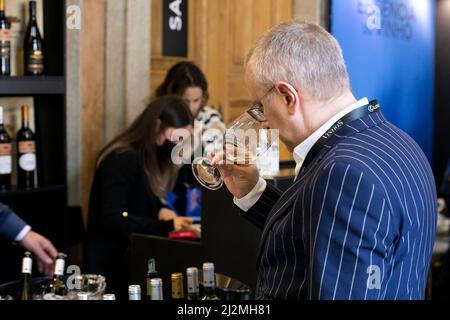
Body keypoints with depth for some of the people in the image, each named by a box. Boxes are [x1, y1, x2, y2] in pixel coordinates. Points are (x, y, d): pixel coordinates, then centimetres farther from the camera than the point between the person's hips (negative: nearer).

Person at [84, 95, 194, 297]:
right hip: (111, 265, -9)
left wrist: (161, 211, -6)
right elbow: (112, 218, -26)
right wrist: (165, 226, -25)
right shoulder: (123, 159, -18)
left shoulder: (148, 158, 10)